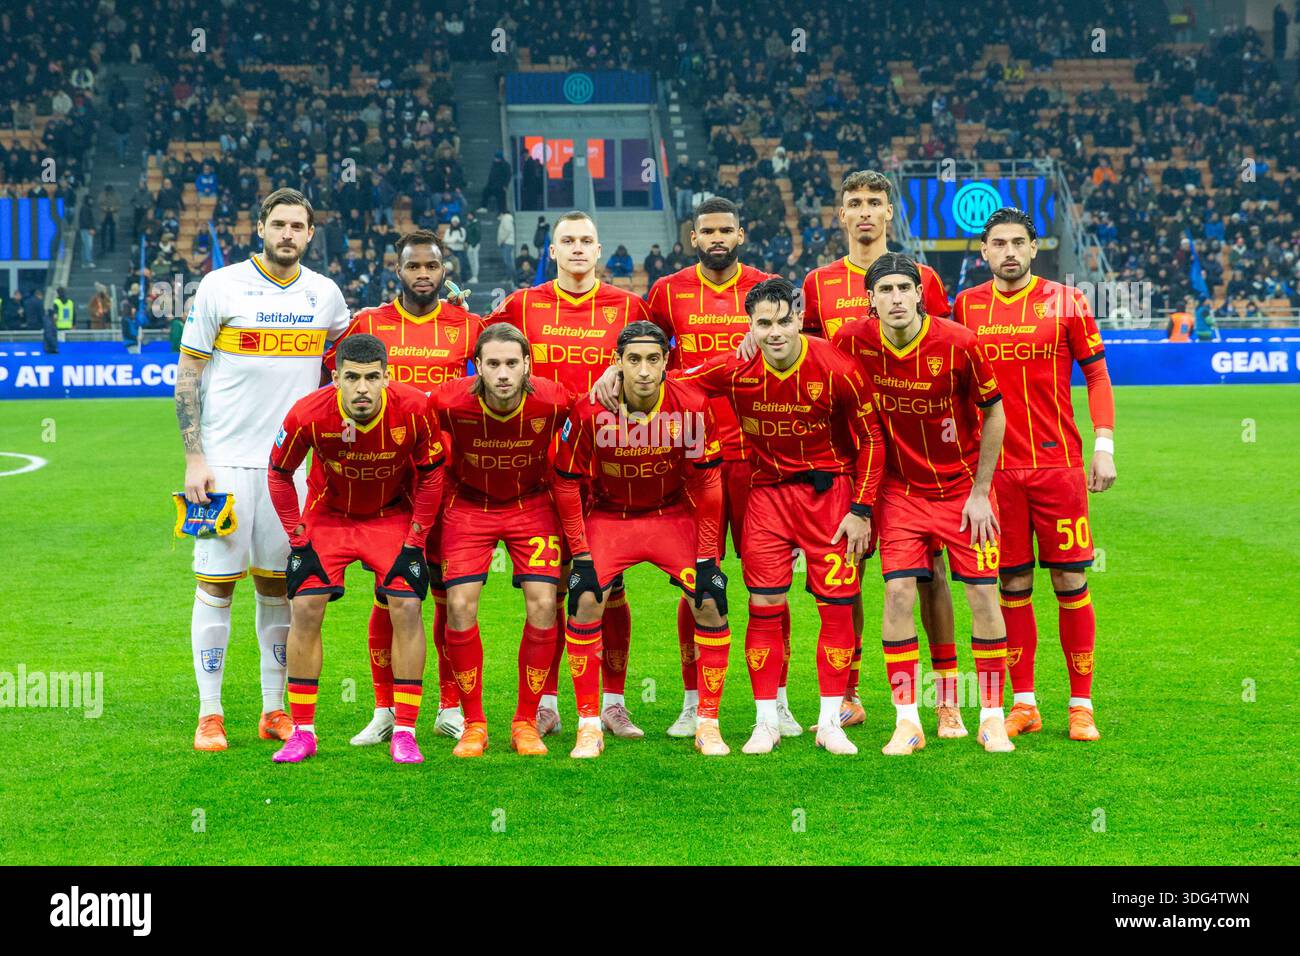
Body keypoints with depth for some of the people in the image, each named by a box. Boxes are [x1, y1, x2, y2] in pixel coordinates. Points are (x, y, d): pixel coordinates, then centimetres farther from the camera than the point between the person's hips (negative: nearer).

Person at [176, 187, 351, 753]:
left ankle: (275, 711, 15)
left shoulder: (325, 295, 7)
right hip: (225, 458, -3)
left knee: (279, 585, 7)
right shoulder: (220, 287, -3)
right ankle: (209, 716, 5)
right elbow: (187, 375, -2)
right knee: (217, 583, -2)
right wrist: (194, 457, -9)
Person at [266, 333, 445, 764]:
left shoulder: (413, 410, -28)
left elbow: (431, 472, -9)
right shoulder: (309, 414, -28)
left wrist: (415, 538, -9)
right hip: (328, 514, 0)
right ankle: (302, 732, 1)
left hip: (392, 515, 0)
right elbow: (278, 473, -8)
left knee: (406, 607, -14)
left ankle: (404, 733, -4)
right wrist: (298, 537, -9)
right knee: (305, 608, -11)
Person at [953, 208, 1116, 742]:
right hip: (995, 467, 2)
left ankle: (1081, 705, 7)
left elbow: (1097, 375, 4)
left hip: (1058, 463, -2)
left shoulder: (1065, 302, 1)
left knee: (1070, 581, -1)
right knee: (1012, 585, 5)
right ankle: (1023, 703, 14)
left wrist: (1104, 446, -4)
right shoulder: (967, 307, 7)